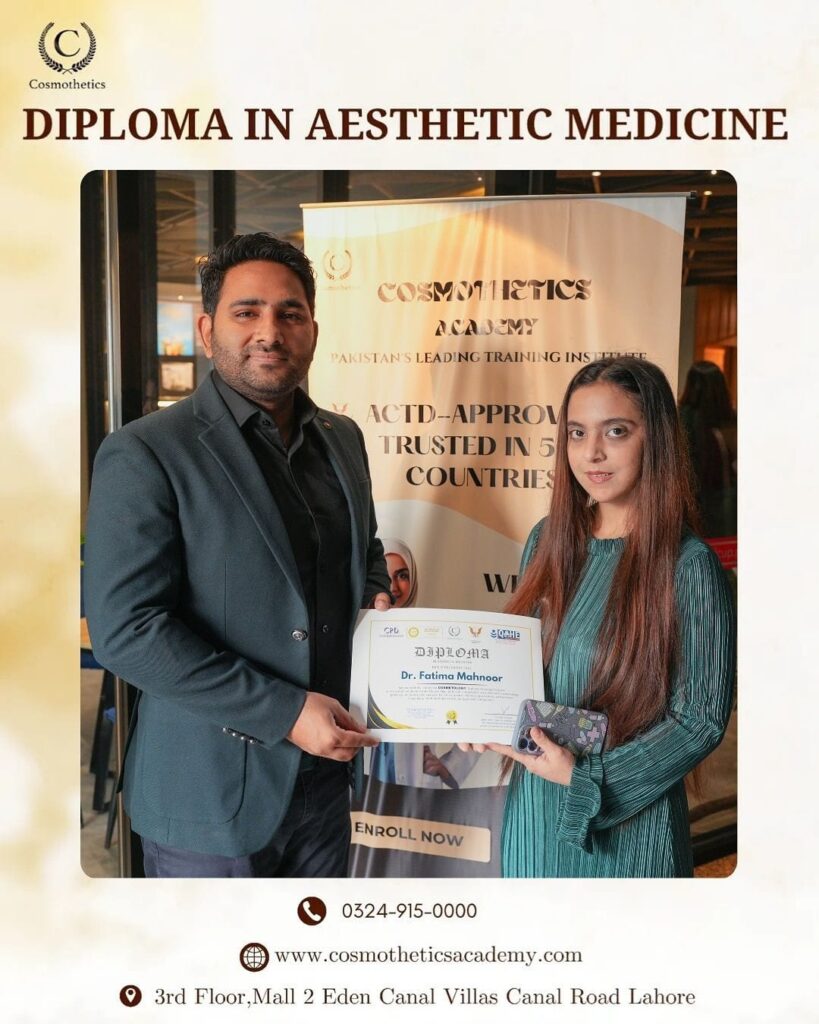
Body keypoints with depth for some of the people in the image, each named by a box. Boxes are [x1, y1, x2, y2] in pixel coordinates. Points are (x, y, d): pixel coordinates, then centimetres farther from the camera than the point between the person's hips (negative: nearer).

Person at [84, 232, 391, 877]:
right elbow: (125, 629, -20)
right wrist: (284, 711, -21)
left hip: (325, 774, 6)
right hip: (213, 797, -5)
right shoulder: (143, 455, -14)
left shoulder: (343, 438, 7)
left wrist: (378, 595, -2)